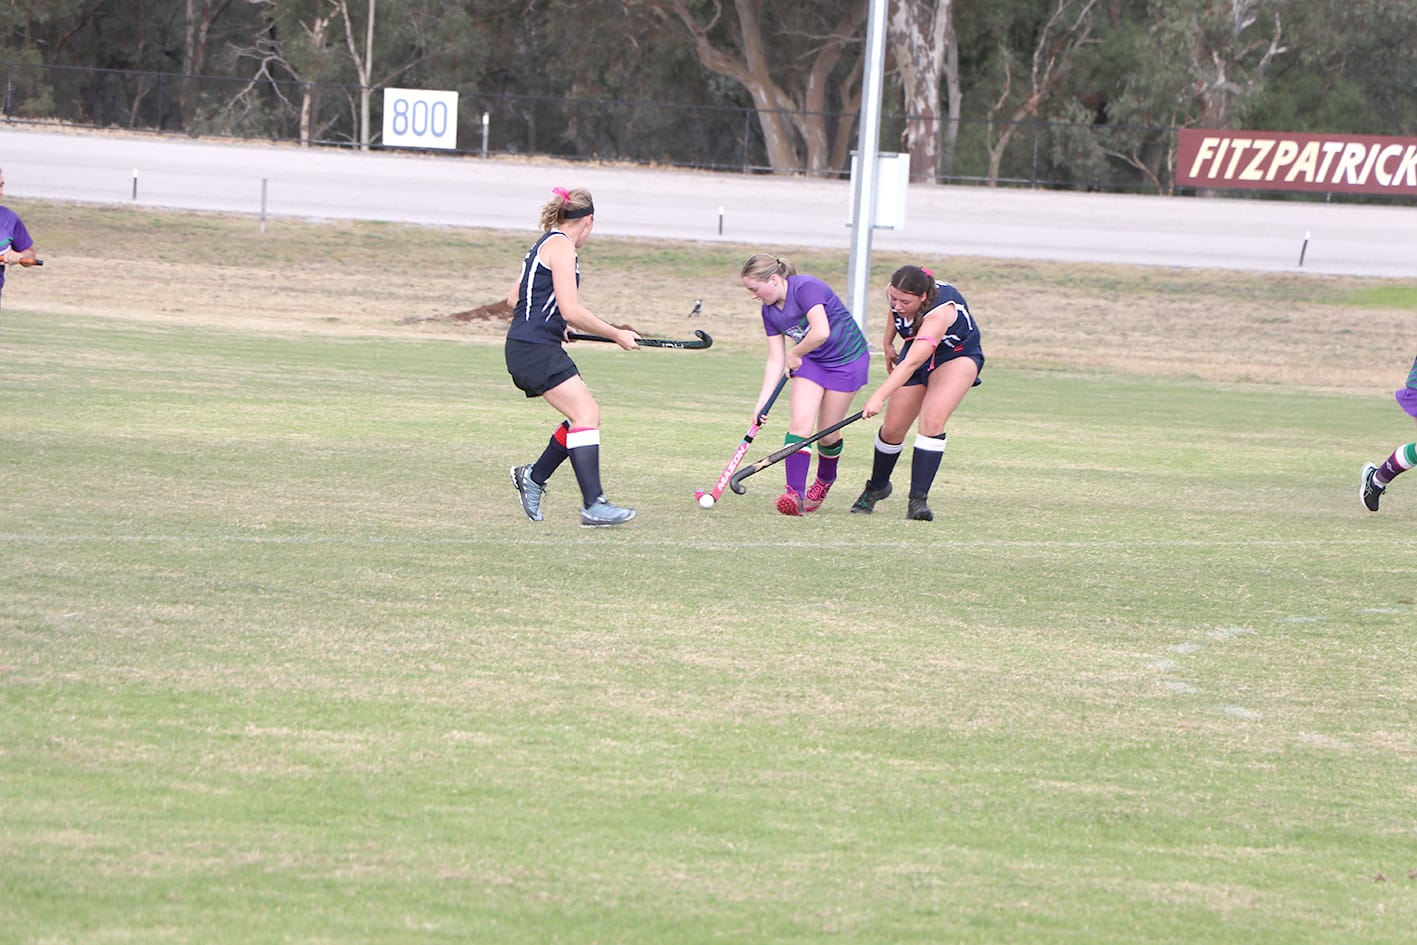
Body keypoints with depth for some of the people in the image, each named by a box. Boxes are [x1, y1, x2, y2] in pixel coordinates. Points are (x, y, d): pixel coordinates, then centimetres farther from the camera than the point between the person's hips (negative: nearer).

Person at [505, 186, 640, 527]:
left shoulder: (546, 244, 19)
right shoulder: (561, 246, -11)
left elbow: (514, 298, 28)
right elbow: (571, 310, -18)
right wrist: (616, 335, -11)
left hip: (527, 347, 10)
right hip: (536, 349, -10)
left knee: (585, 415, 10)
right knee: (586, 414, -16)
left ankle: (533, 477, 21)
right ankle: (593, 505, -23)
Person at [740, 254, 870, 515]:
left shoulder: (806, 288, -24)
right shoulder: (770, 312, 0)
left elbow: (821, 332, -34)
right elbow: (776, 361, 1)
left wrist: (794, 354, -15)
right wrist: (762, 402, -7)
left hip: (847, 360, -6)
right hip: (811, 362, 6)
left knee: (828, 433, 0)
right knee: (800, 423, -13)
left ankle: (825, 481, 29)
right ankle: (794, 493, -20)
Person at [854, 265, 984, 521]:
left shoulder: (941, 312, -41)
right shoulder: (895, 294, -22)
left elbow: (912, 363, -50)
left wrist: (880, 396, -58)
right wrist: (887, 344, 9)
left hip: (957, 358, -6)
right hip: (914, 353, 6)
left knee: (932, 421, -28)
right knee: (892, 429, 2)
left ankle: (918, 500, -26)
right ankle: (877, 487, 28)